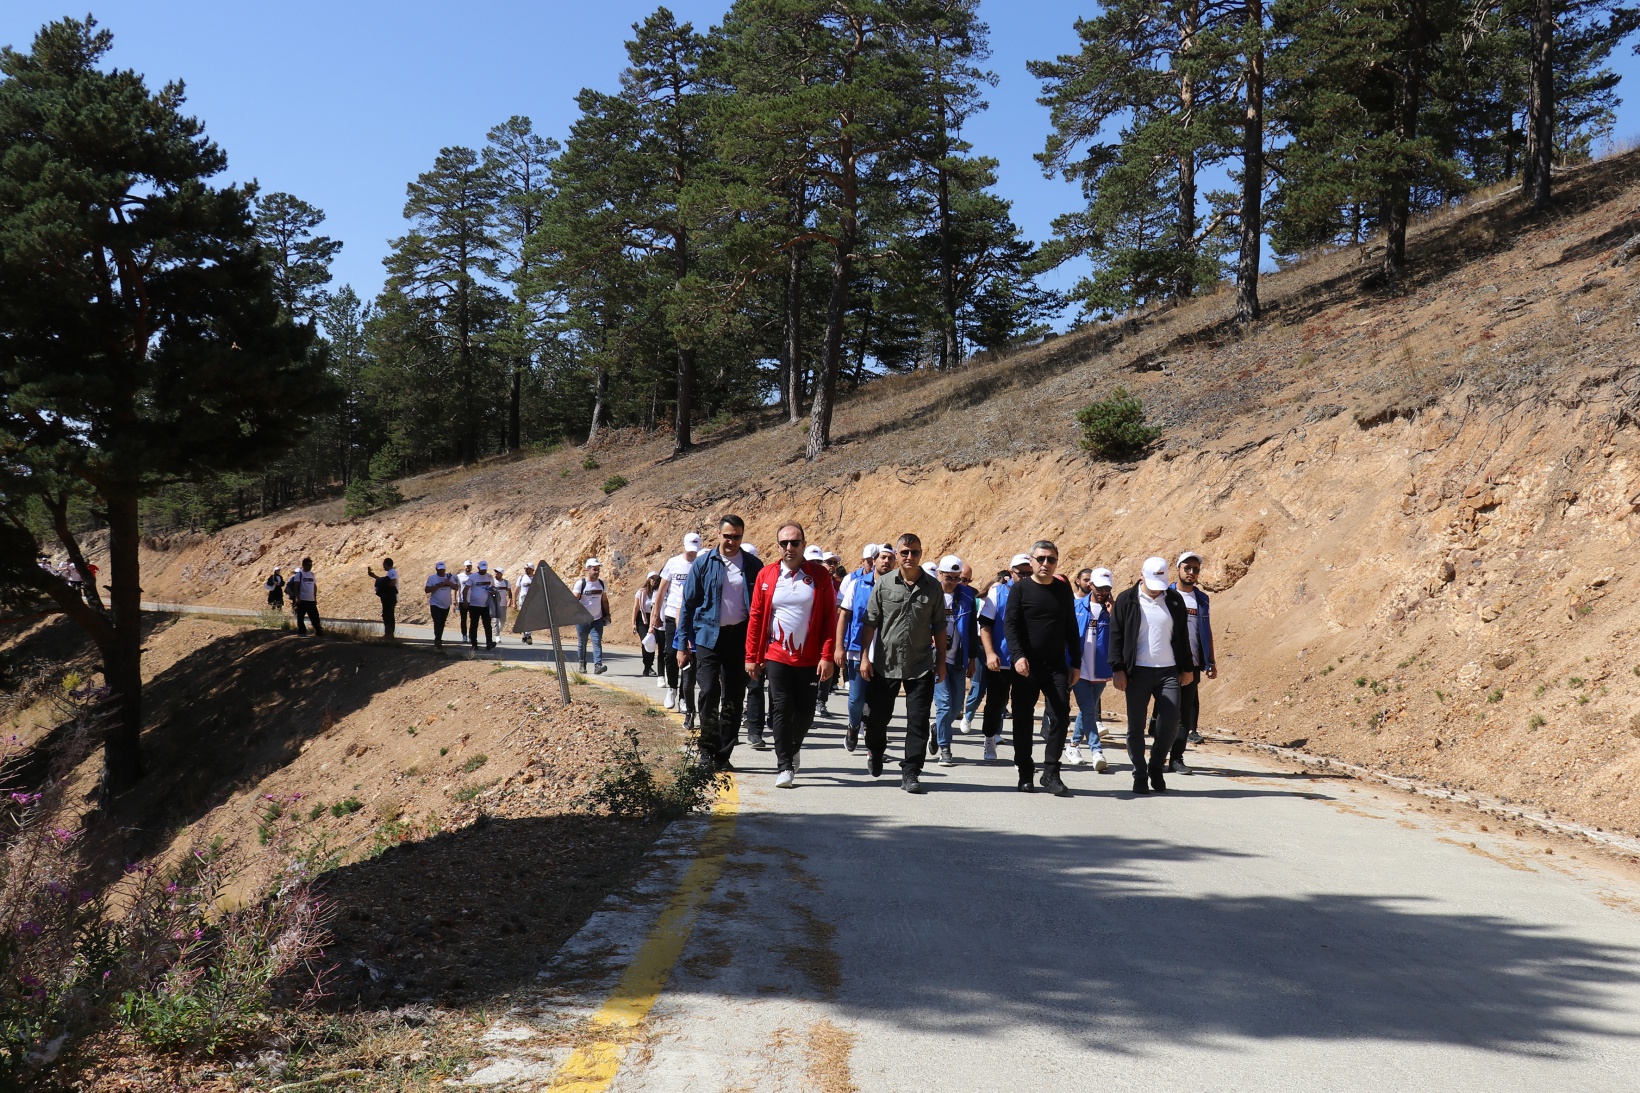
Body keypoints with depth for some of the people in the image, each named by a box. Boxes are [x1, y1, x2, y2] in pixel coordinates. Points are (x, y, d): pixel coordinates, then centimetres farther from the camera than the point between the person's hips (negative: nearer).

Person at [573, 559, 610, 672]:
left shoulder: (601, 583, 8)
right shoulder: (580, 583, -7)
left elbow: (604, 600, 17)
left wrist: (607, 614, 13)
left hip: (597, 619, 3)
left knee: (597, 642, -10)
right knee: (582, 643, 7)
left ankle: (598, 665, -18)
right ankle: (582, 665, 21)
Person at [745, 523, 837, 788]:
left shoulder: (820, 575, 0)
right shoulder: (766, 575, 2)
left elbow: (830, 617, -2)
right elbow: (756, 617, 4)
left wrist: (827, 656, -9)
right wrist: (751, 657, 1)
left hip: (809, 658, 0)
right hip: (776, 656, 0)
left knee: (805, 712, 7)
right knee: (781, 710, -2)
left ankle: (792, 748, 35)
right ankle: (785, 766, 8)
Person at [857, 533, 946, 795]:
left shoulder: (933, 587, 1)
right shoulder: (884, 584, -1)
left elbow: (939, 628, 7)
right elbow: (870, 622, 2)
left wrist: (941, 662, 6)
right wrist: (865, 656, -3)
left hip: (921, 666, 0)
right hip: (884, 664, 0)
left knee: (918, 722, -3)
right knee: (877, 716, 10)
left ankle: (910, 773, 5)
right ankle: (875, 751, 40)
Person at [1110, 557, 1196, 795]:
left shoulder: (1174, 599, 7)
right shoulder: (1127, 600, 0)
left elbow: (1183, 635, 14)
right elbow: (1116, 635, 0)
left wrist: (1186, 668, 12)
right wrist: (1118, 669, -6)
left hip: (1169, 672, 2)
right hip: (1138, 672, -2)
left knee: (1170, 723, -3)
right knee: (1136, 726, 2)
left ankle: (1156, 768, 18)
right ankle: (1140, 776, 14)